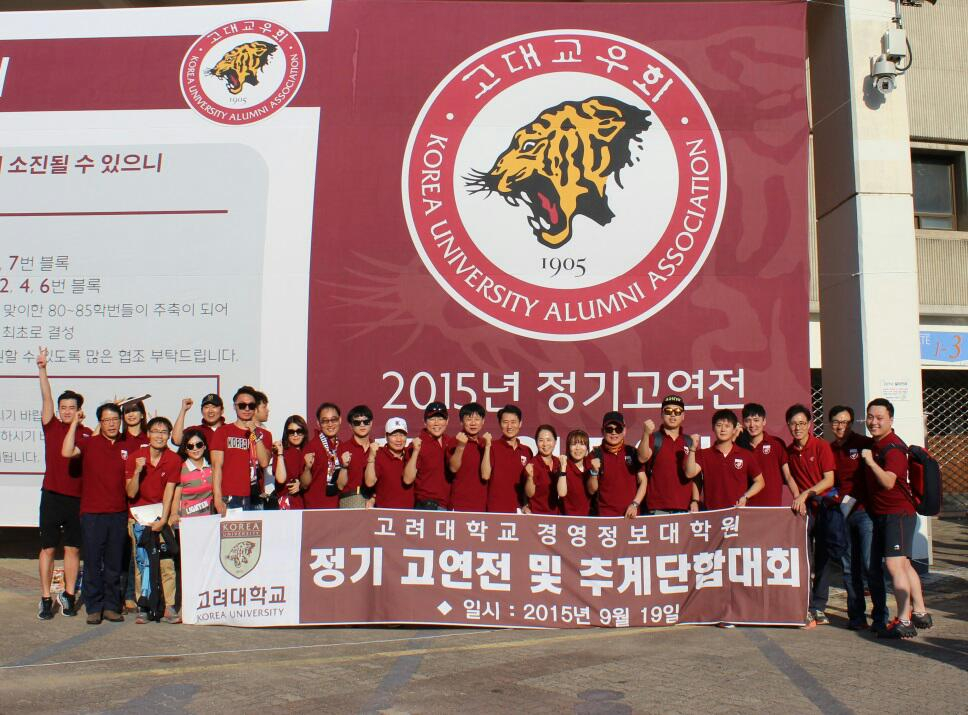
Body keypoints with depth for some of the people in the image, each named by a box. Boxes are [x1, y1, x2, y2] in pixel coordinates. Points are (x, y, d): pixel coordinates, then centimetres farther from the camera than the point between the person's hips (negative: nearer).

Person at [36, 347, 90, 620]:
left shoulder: (88, 434, 5)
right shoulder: (51, 426, 4)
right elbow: (46, 398, -7)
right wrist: (42, 369, -16)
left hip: (78, 498, 1)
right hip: (52, 495, -1)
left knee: (73, 549, 7)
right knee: (47, 548, 3)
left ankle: (68, 595, 19)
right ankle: (46, 599, 10)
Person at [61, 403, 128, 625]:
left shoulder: (126, 448, 9)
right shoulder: (89, 443, 0)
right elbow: (67, 452, -20)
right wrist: (74, 423, -16)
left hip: (119, 513, 3)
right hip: (92, 513, -2)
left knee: (114, 564, 8)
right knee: (93, 562, 2)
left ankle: (111, 606, 17)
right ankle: (94, 608, 11)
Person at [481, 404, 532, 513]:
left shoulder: (527, 451, 9)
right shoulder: (492, 447, -2)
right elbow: (485, 475, -13)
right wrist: (487, 447, -16)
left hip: (519, 509, 4)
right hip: (496, 509, -3)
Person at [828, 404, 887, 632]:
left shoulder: (864, 444, -4)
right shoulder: (830, 449, 11)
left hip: (865, 511, -5)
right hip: (842, 513, 5)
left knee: (871, 566, -8)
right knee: (849, 568, 8)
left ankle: (880, 617, 2)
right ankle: (856, 616, 16)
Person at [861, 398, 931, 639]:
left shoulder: (893, 447, -16)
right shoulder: (874, 445, 14)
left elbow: (888, 482, -26)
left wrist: (870, 461, -28)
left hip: (898, 513, -10)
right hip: (882, 514, 10)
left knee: (894, 565, -13)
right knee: (904, 564, 16)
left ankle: (904, 622, -10)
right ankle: (920, 614, 26)